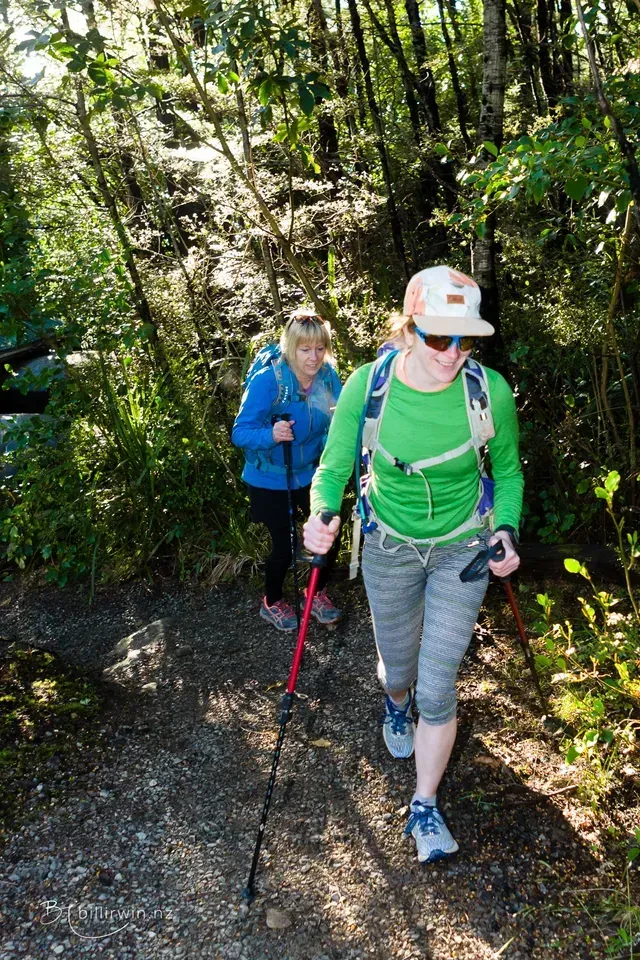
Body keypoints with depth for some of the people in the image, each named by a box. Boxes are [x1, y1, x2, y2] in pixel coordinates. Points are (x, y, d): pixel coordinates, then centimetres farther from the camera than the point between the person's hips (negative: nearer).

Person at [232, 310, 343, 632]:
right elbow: (240, 433, -26)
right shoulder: (267, 380, -27)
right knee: (284, 546, 4)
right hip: (271, 480, -4)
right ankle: (272, 602, 35)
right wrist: (271, 435, -46)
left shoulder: (328, 375, -13)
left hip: (311, 472, 4)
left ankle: (318, 594, 36)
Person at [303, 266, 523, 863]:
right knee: (397, 665, 19)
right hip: (390, 548, 1)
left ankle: (425, 807, 23)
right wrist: (322, 515, -30)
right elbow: (333, 467, -10)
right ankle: (395, 706, 60)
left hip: (463, 550, -1)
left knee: (436, 686, -1)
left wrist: (507, 530, -17)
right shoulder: (367, 385, -20)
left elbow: (507, 470, -1)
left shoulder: (490, 390, -20)